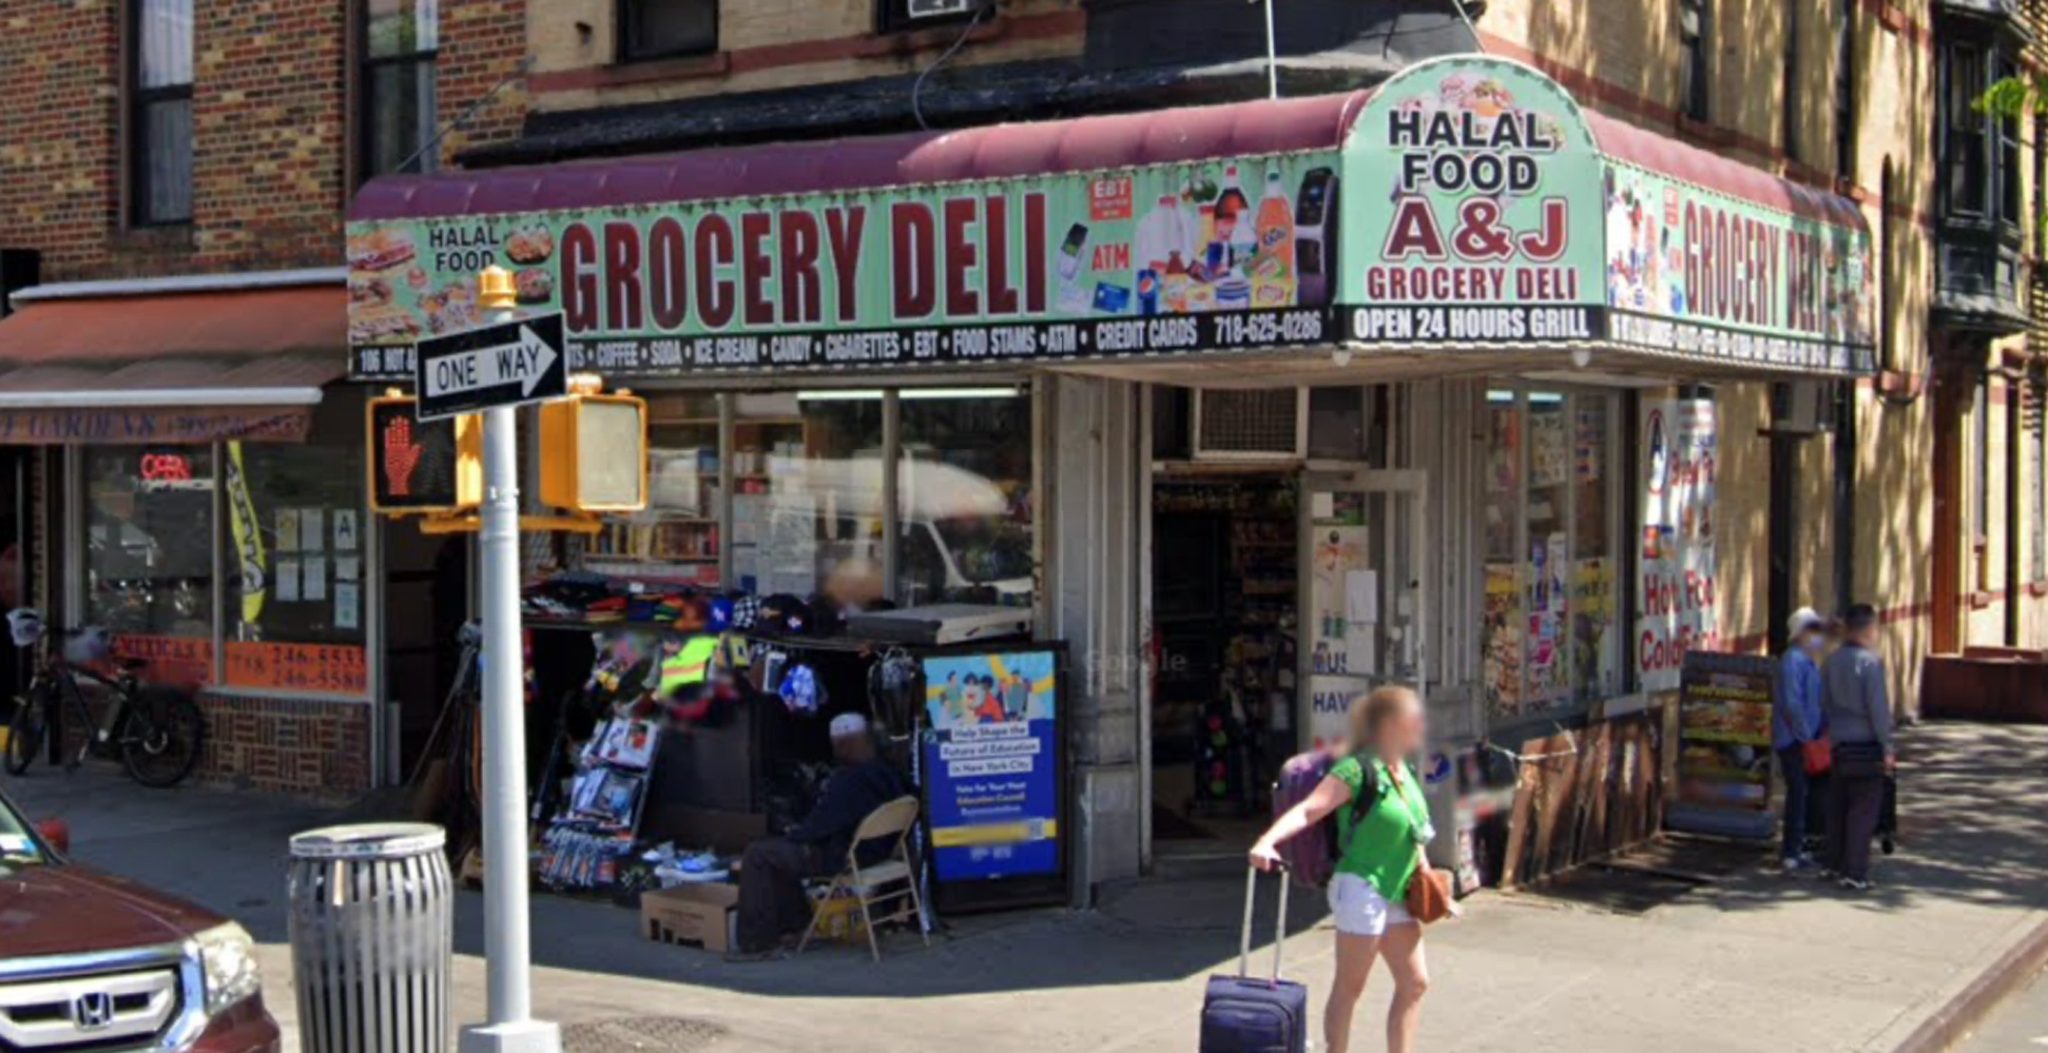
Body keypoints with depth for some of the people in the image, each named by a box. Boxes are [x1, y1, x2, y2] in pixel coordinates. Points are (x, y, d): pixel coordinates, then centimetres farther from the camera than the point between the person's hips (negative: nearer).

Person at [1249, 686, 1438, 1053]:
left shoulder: (1405, 772, 10)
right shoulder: (1358, 770, -16)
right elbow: (1308, 810, -26)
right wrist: (1267, 841, -40)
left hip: (1394, 894, 9)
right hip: (1361, 888, -9)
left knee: (1414, 983, 12)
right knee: (1350, 986, 0)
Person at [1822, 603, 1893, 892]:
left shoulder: (1832, 661, 6)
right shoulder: (1870, 661, -14)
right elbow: (1878, 707, -16)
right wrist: (1887, 747, -10)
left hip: (1839, 745, 7)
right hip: (1866, 745, -7)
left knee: (1838, 806, 15)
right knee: (1864, 810, -2)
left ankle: (1835, 863, 24)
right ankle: (1855, 873, -3)